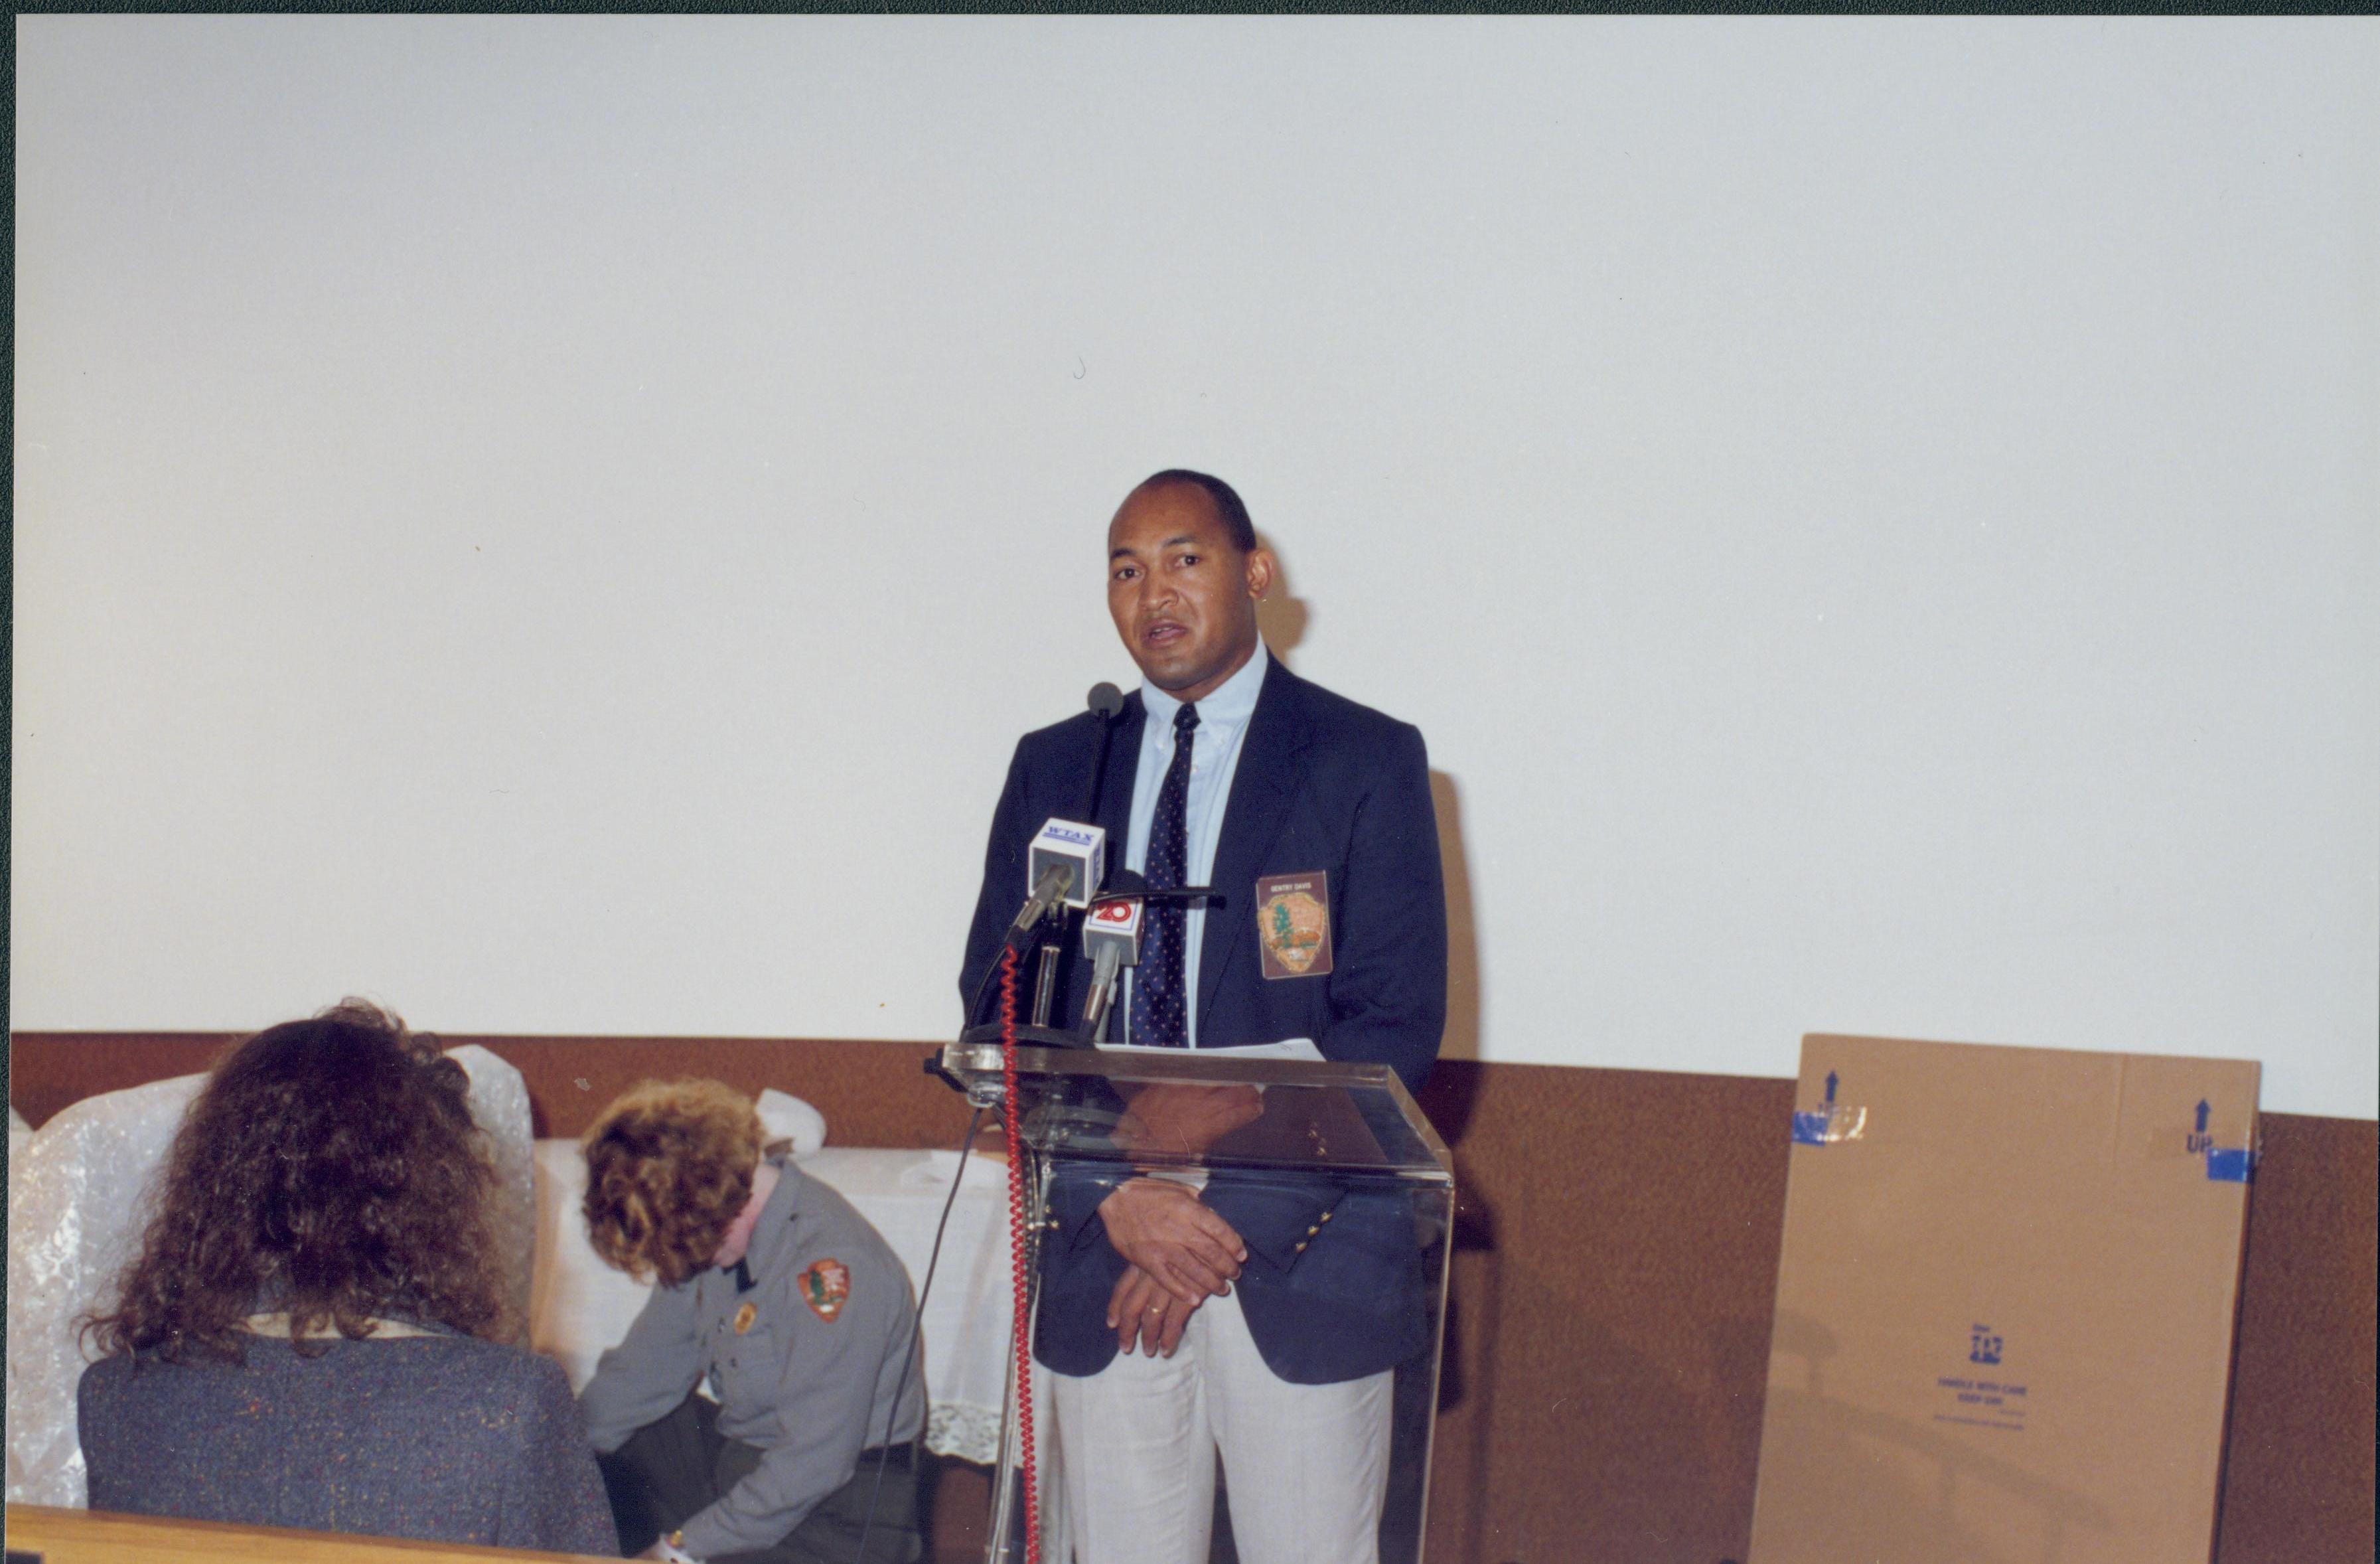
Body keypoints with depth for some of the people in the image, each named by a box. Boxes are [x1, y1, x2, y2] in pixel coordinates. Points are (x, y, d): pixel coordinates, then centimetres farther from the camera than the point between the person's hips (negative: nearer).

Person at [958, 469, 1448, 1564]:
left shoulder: (1367, 763, 0)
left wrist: (1235, 1215, -13)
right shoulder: (1054, 769, 11)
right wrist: (1119, 1201, -9)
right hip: (1099, 1260, 3)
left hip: (1300, 1260, -3)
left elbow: (1395, 1026, -6)